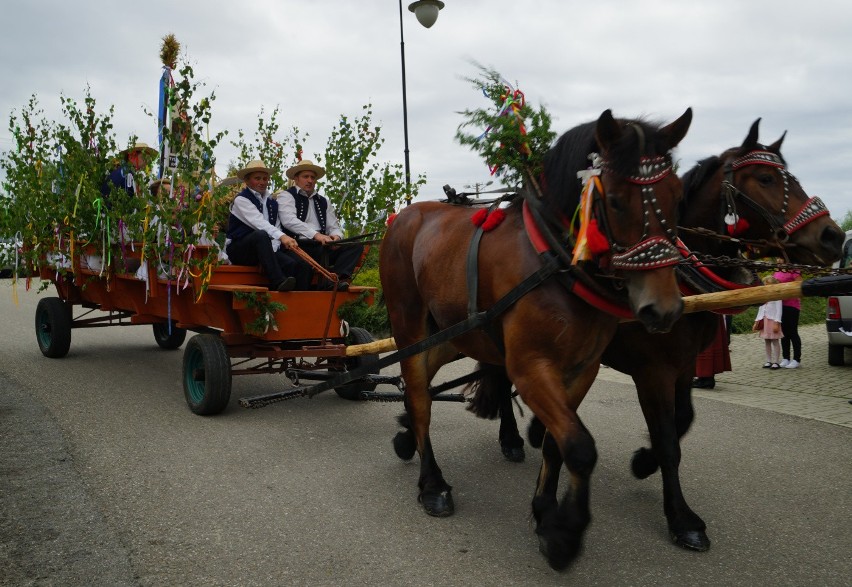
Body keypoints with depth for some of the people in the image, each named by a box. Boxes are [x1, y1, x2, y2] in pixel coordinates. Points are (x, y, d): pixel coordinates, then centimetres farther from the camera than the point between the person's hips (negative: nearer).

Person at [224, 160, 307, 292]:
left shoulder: (272, 203, 17)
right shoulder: (241, 199, -4)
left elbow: (277, 228, 9)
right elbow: (258, 222, -21)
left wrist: (273, 248, -13)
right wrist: (282, 236, -36)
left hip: (262, 248, 5)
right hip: (239, 250, -5)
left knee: (300, 264, -20)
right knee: (261, 235, -38)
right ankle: (278, 282, -46)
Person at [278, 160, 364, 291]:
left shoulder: (324, 201, 26)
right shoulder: (286, 197, 7)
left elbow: (334, 227, 19)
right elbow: (289, 221, -12)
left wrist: (336, 236, -9)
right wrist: (315, 235, -26)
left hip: (323, 246, 6)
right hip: (298, 246, -6)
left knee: (356, 245, -16)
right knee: (324, 246, -36)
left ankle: (339, 277, -36)